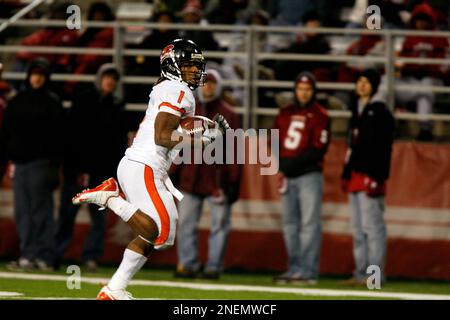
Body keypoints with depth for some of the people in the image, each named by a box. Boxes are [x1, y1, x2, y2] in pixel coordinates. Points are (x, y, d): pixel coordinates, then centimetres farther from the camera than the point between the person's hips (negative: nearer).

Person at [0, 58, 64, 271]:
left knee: (40, 210, -7)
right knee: (22, 212, 4)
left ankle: (43, 257, -6)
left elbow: (56, 136, -7)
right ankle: (28, 256, 7)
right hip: (19, 162, 6)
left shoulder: (52, 102, -1)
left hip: (40, 163, -6)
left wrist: (54, 166, -13)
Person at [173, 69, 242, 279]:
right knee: (186, 223, 2)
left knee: (219, 225, 0)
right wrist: (175, 172, 8)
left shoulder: (228, 114, 2)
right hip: (191, 178, 3)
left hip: (218, 180, -3)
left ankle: (214, 266, 4)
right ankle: (187, 264, 7)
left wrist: (233, 180, -6)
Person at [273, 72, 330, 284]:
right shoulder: (285, 114, 15)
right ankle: (294, 269, 15)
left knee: (309, 224, -9)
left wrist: (295, 163, -18)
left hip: (309, 176, -7)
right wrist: (282, 165, -2)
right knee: (290, 224, 9)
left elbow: (319, 149, -11)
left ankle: (308, 272, -11)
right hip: (288, 177, 7)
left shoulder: (319, 116, -3)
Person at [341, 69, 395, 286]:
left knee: (371, 225, -10)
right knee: (358, 228, 10)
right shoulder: (357, 111, 19)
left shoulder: (379, 112, -7)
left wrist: (377, 177, -20)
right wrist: (346, 173, 18)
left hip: (370, 175, -9)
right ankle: (361, 272, 14)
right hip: (355, 175, 9)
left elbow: (382, 147, -14)